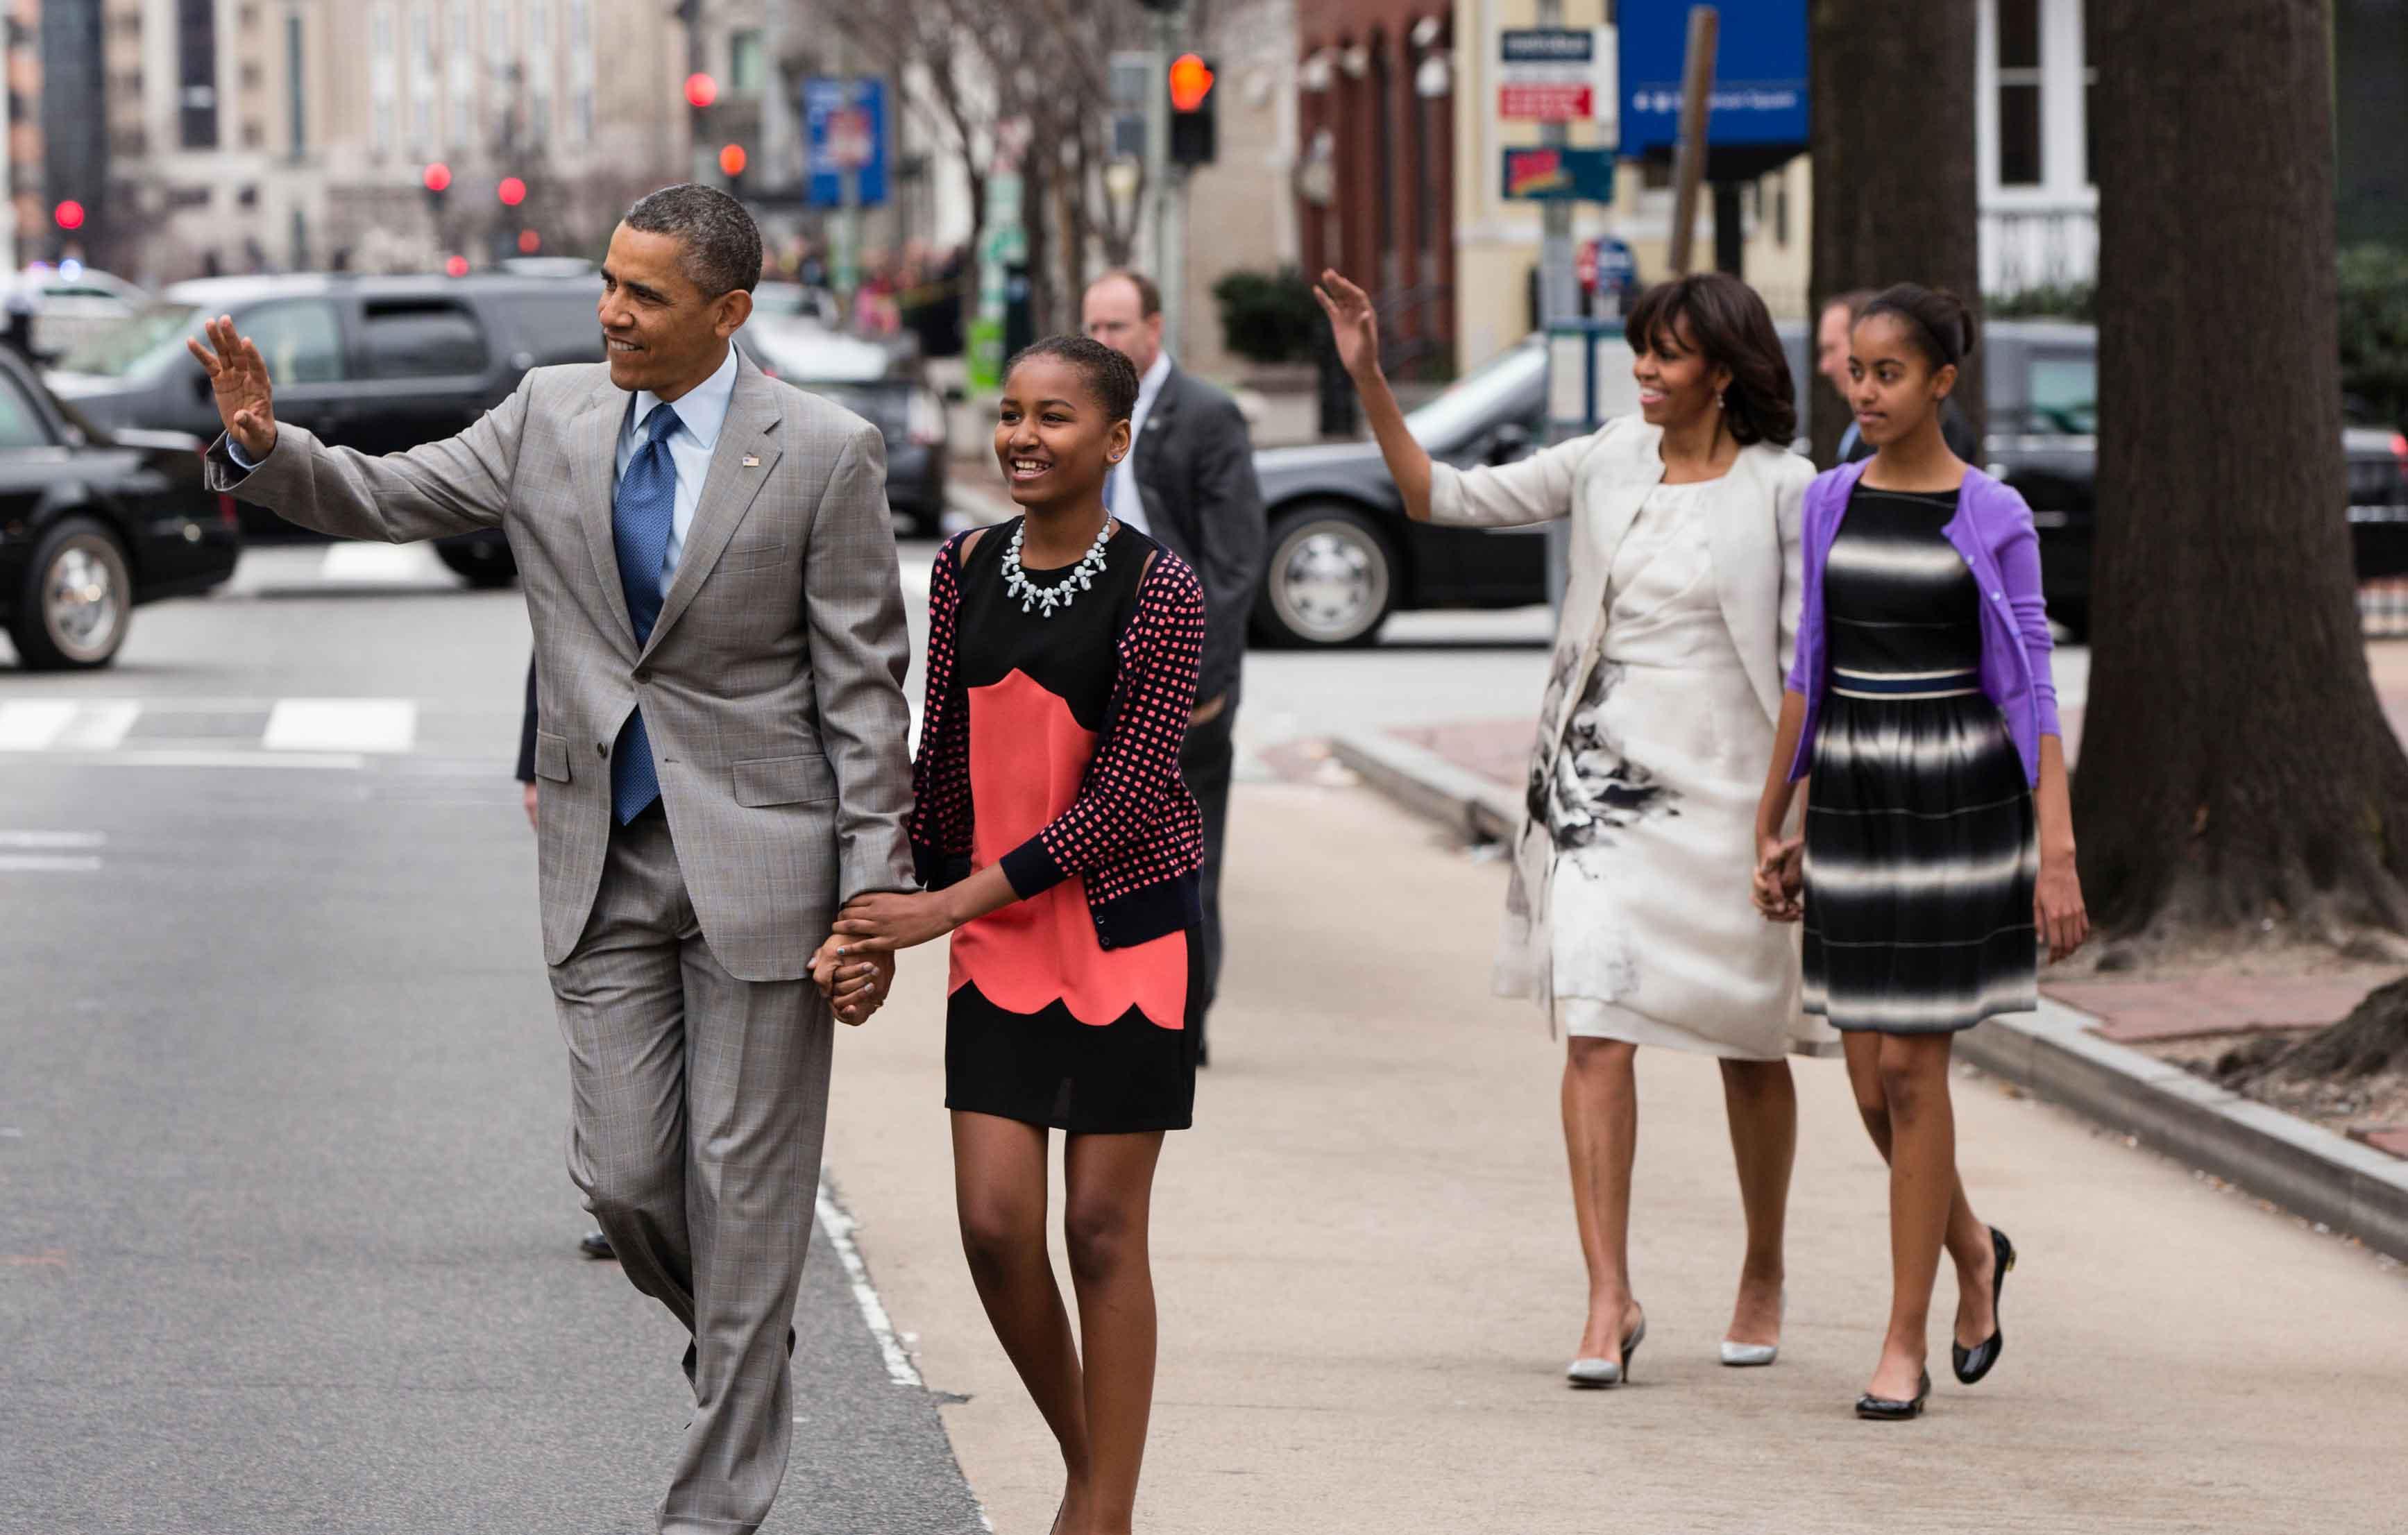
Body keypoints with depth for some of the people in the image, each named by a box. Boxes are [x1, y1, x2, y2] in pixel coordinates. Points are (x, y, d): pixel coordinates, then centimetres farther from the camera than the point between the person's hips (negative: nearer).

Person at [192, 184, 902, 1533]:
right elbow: (381, 499, 7)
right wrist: (264, 445, -15)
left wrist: (875, 894, -10)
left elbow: (865, 692, -7)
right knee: (624, 1176, 3)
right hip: (606, 858, 4)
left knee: (743, 1187, 1)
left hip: (758, 857, -4)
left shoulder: (824, 454, -8)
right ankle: (745, 1349, 34)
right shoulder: (553, 418, 3)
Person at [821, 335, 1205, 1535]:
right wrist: (899, 914, 12)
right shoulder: (967, 570, 3)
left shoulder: (1160, 592, -13)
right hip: (995, 940, 4)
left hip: (1125, 935, -4)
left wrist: (949, 904, -19)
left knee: (1102, 1229, 0)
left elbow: (1123, 795, -17)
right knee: (995, 1224, -1)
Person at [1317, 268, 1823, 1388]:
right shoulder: (1609, 464, 6)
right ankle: (1610, 1300, -8)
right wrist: (1370, 382, 2)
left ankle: (1762, 1275, 30)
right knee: (1595, 1034, -9)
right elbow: (1445, 498, 10)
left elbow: (1807, 658, -4)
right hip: (1602, 779, 3)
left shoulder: (1780, 491, -4)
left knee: (1749, 1044, 11)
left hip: (1722, 782, -2)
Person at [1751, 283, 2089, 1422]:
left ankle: (1904, 1346, 3)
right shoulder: (1830, 503, 7)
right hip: (1850, 802, 4)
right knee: (1872, 1082, 6)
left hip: (1957, 803, -4)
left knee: (1911, 1068, -6)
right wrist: (1772, 826, 13)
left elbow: (2033, 696, -7)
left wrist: (2057, 855, -14)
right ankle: (1972, 1248, 35)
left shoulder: (1993, 520, -6)